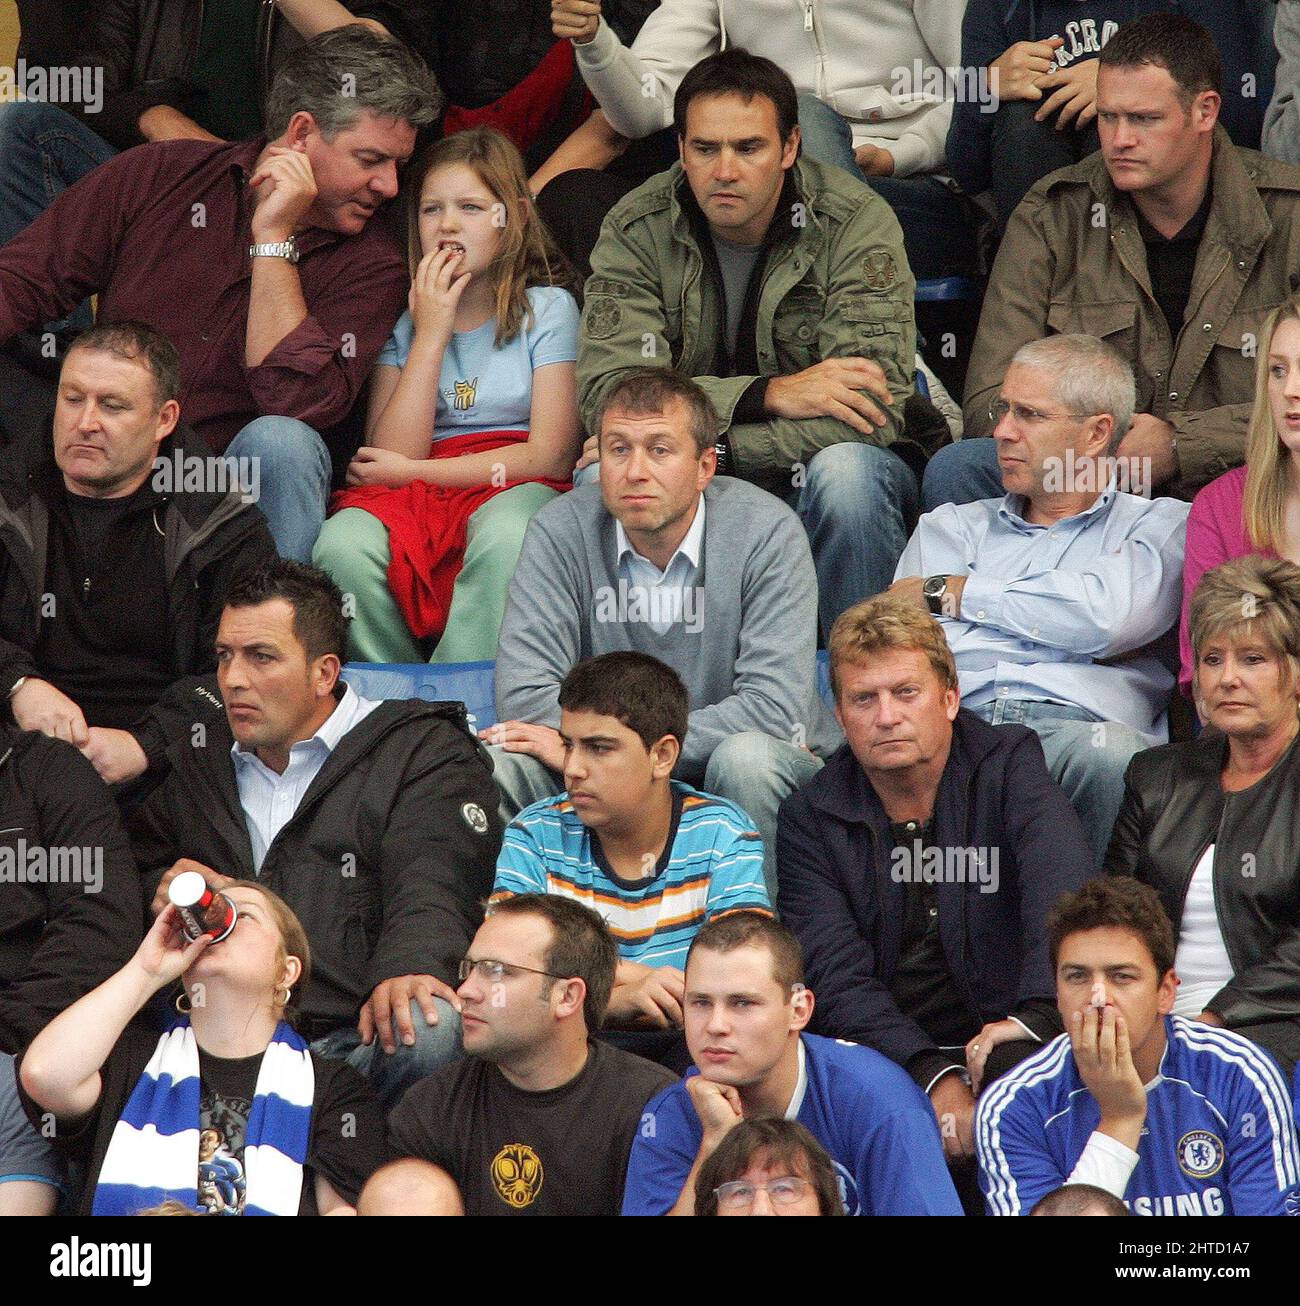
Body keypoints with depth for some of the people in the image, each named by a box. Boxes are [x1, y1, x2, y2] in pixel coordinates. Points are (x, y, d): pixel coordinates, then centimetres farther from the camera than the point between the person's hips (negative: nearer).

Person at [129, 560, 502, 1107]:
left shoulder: (421, 751, 10)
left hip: (365, 1042, -3)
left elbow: (430, 889, -7)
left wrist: (405, 970, -30)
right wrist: (159, 892, 13)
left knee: (430, 1028, -40)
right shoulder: (191, 764, 28)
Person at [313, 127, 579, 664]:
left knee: (505, 539, -40)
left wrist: (409, 470, -2)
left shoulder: (547, 308, 7)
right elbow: (391, 456, -1)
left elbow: (550, 455, -3)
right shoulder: (401, 321, 13)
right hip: (410, 498, 2)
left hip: (509, 487, -2)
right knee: (343, 545, -33)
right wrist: (429, 336, -4)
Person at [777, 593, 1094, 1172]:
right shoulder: (810, 816, 6)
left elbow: (1063, 885, -15)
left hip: (995, 1037, -1)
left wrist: (1039, 1012, -31)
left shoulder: (1007, 763, 4)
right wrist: (933, 1076, -22)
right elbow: (838, 976, -5)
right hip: (882, 1054, 1)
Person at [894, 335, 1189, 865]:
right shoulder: (954, 525, 34)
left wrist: (956, 593, 12)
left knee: (1111, 756, -41)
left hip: (1075, 720, -1)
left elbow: (1109, 617, 1)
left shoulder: (1162, 523, 23)